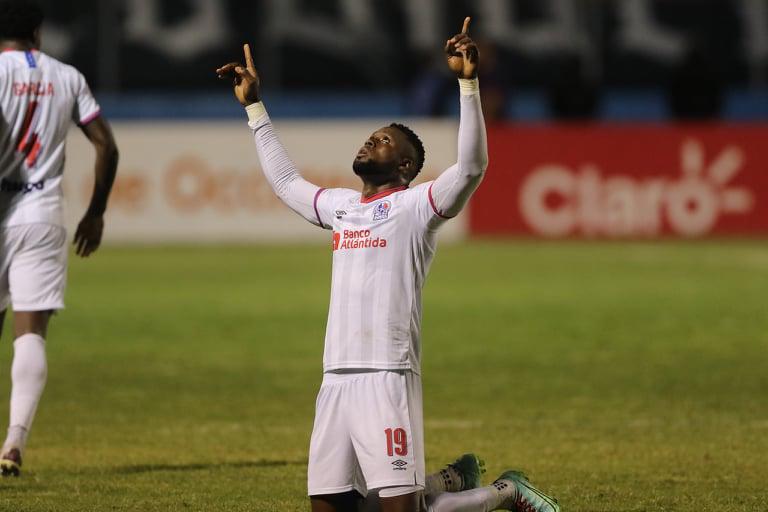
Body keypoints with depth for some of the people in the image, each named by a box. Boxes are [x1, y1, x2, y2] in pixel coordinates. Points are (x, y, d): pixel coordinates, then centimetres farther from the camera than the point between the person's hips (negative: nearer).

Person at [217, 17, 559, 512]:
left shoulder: (416, 205, 1)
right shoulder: (341, 206, 22)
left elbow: (472, 166, -14)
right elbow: (286, 180, 37)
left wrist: (468, 83, -21)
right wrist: (254, 106, 39)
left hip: (387, 378, -7)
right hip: (335, 379, 7)